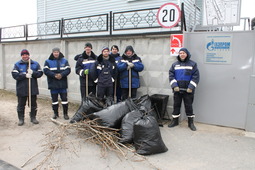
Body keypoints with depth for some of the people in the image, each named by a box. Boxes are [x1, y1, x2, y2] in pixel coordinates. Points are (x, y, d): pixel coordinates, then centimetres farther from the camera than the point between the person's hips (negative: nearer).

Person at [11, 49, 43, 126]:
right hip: (21, 89, -1)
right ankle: (21, 119, 20)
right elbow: (14, 75, -9)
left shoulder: (35, 64, 6)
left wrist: (33, 72, -19)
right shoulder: (17, 64, 2)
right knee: (21, 105, 7)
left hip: (33, 88, 1)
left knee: (33, 104, 10)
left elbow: (40, 73, -1)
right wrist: (25, 75, -21)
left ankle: (33, 117, 24)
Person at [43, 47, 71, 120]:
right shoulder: (48, 61, 5)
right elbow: (46, 71, -7)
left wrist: (61, 74, -18)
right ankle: (55, 113, 22)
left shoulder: (64, 61, 8)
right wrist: (54, 75, -19)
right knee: (54, 99, 9)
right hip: (53, 84, 0)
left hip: (63, 84, 0)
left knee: (64, 98, 2)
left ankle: (65, 113, 11)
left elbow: (68, 70, -2)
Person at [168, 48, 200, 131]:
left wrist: (191, 87, -13)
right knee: (176, 105, 10)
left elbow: (196, 76, -5)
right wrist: (174, 86, -10)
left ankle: (191, 122, 18)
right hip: (177, 90, 3)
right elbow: (171, 75, 2)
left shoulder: (192, 64, 0)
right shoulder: (175, 64, 8)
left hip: (188, 90, -2)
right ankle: (175, 121, 24)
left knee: (189, 106, 5)